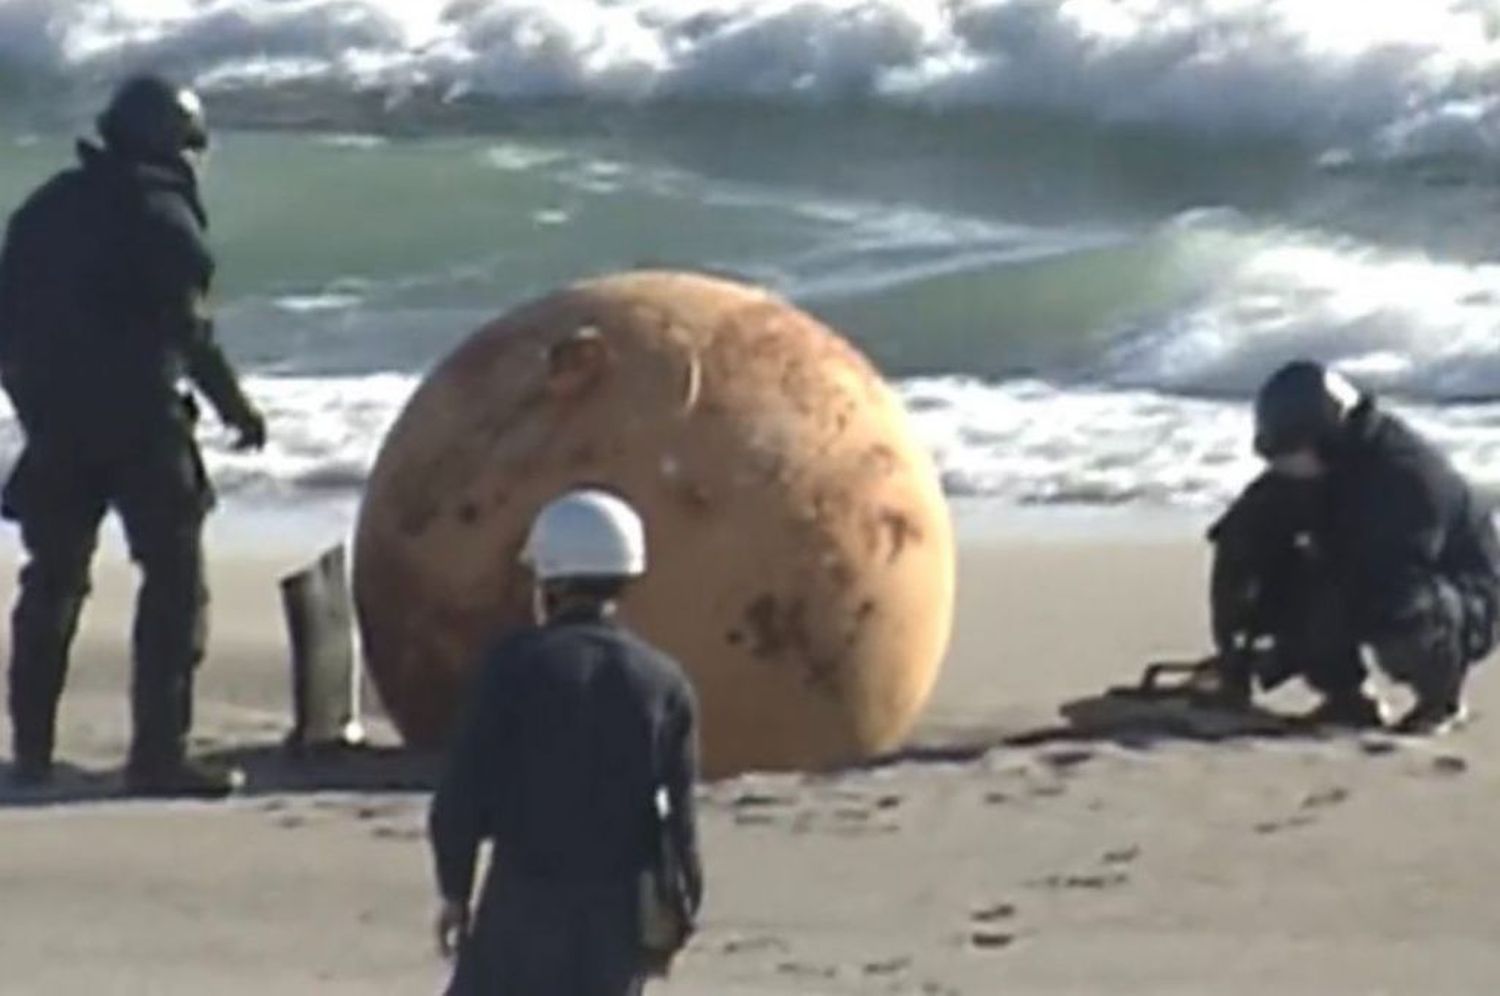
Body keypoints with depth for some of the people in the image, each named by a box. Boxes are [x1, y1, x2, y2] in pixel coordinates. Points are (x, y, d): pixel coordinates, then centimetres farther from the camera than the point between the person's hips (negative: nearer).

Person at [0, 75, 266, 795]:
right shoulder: (160, 211, -8)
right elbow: (187, 324, -14)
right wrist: (235, 405, -6)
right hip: (138, 417, -6)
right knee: (174, 579, -2)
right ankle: (158, 753, -9)